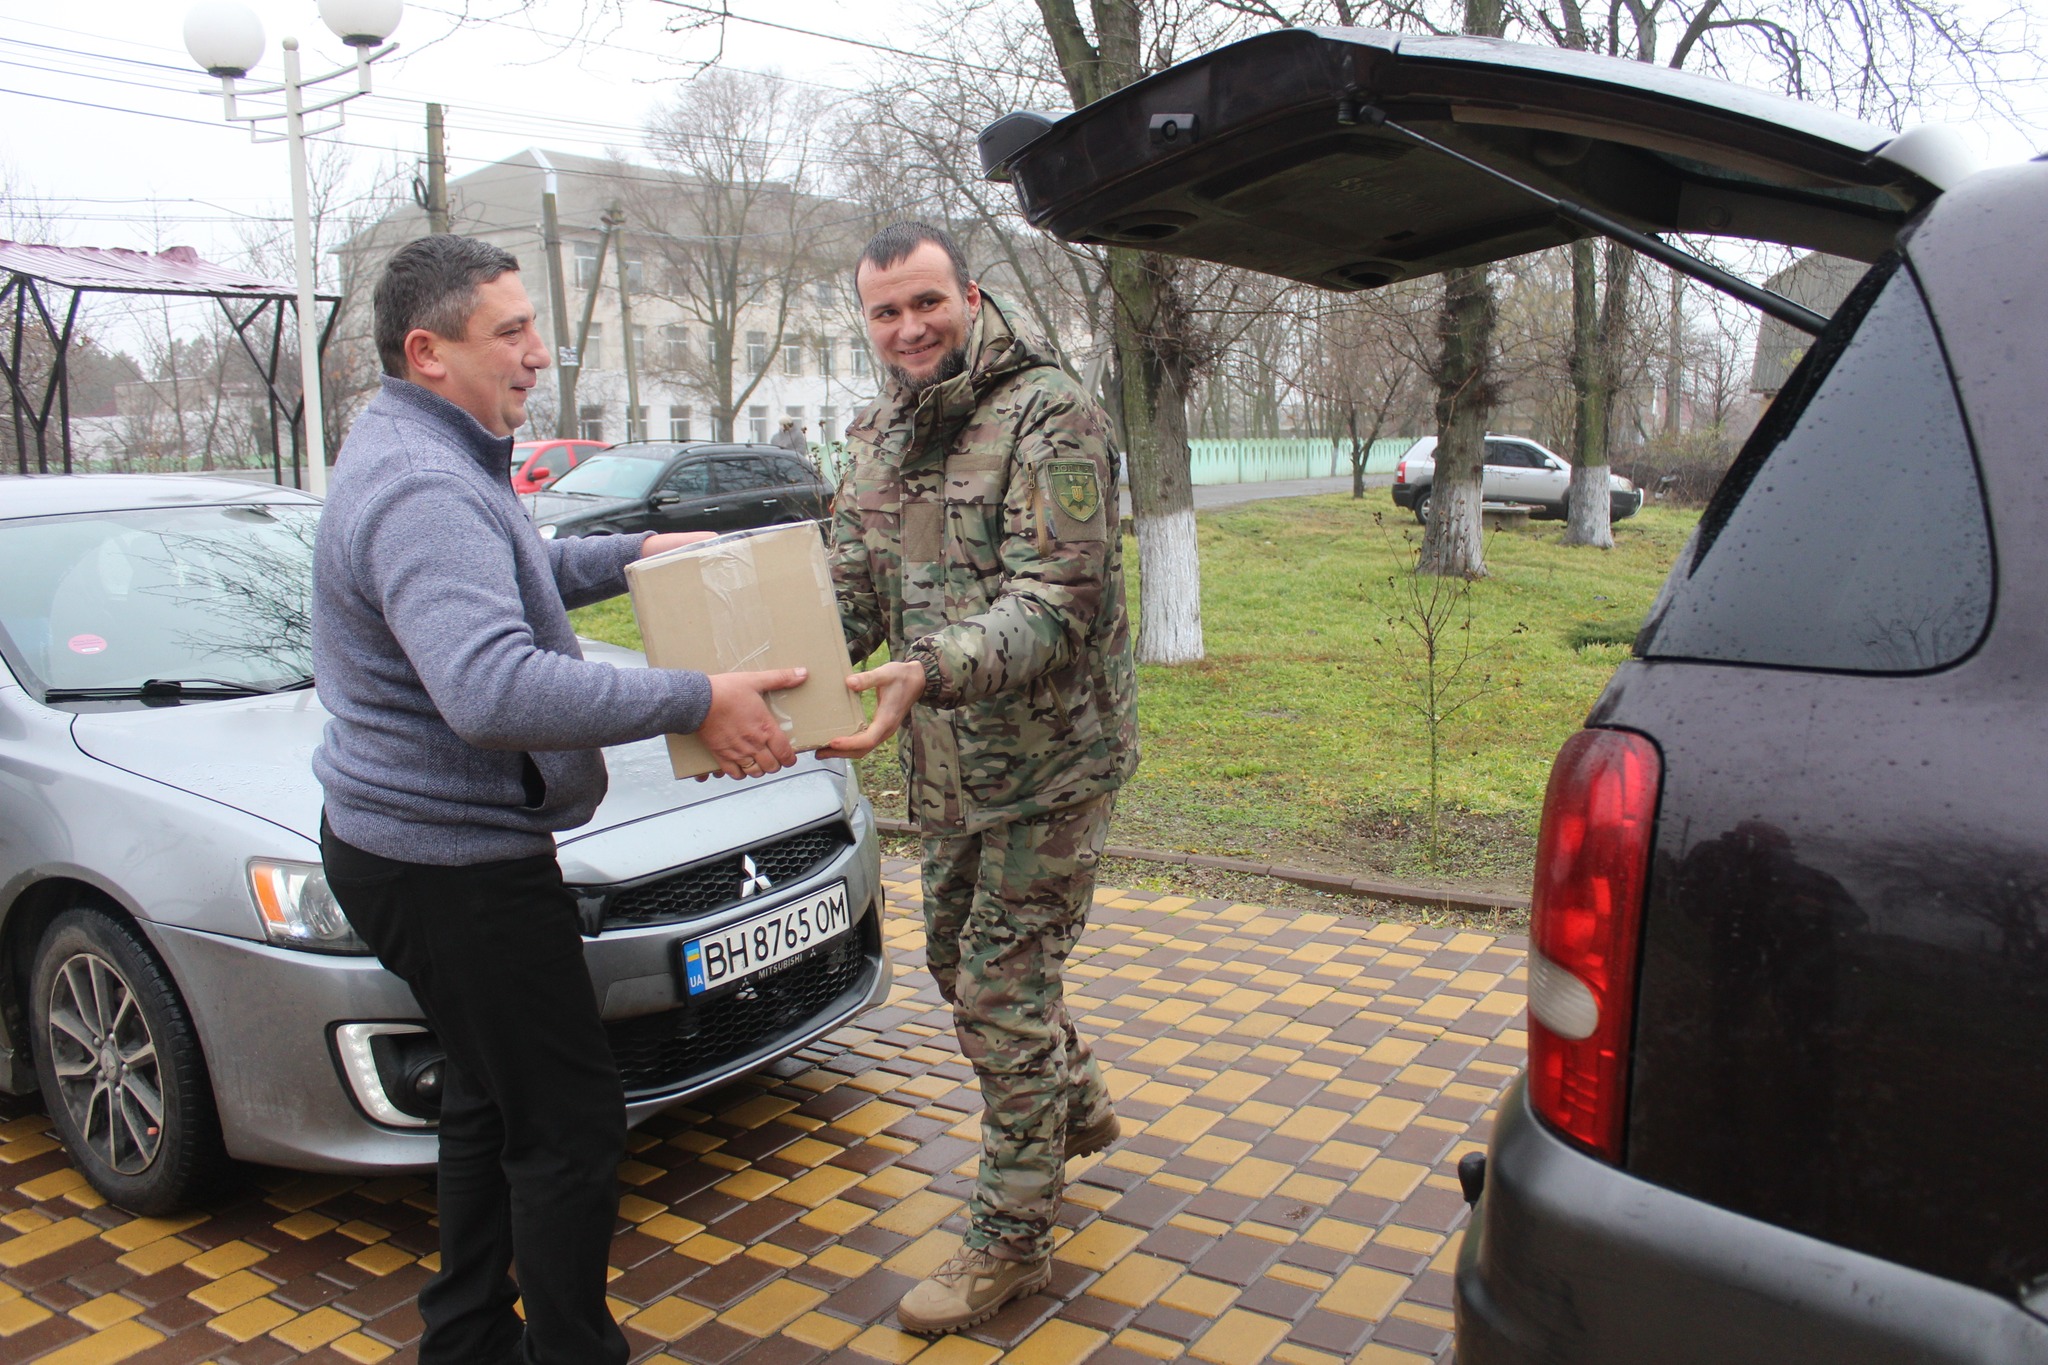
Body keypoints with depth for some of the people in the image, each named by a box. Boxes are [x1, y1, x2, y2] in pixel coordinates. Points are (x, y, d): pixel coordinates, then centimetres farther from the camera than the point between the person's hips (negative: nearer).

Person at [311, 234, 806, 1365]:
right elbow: (494, 689, -39)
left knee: (494, 1100, 23)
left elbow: (515, 577, 31)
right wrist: (694, 702, -35)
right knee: (570, 1122, -1)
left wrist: (631, 553, 20)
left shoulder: (433, 462, 12)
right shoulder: (420, 490, -25)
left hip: (412, 840, 12)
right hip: (451, 862, -12)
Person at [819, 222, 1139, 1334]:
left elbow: (1053, 605, -25)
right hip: (946, 769, 8)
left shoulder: (1048, 415, -17)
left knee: (1000, 988, -2)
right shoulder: (879, 437, 7)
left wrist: (926, 674, -41)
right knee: (960, 962, 20)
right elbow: (851, 597, 6)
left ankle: (1011, 1236, 16)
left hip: (1048, 761, -8)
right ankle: (1077, 1110, 46)